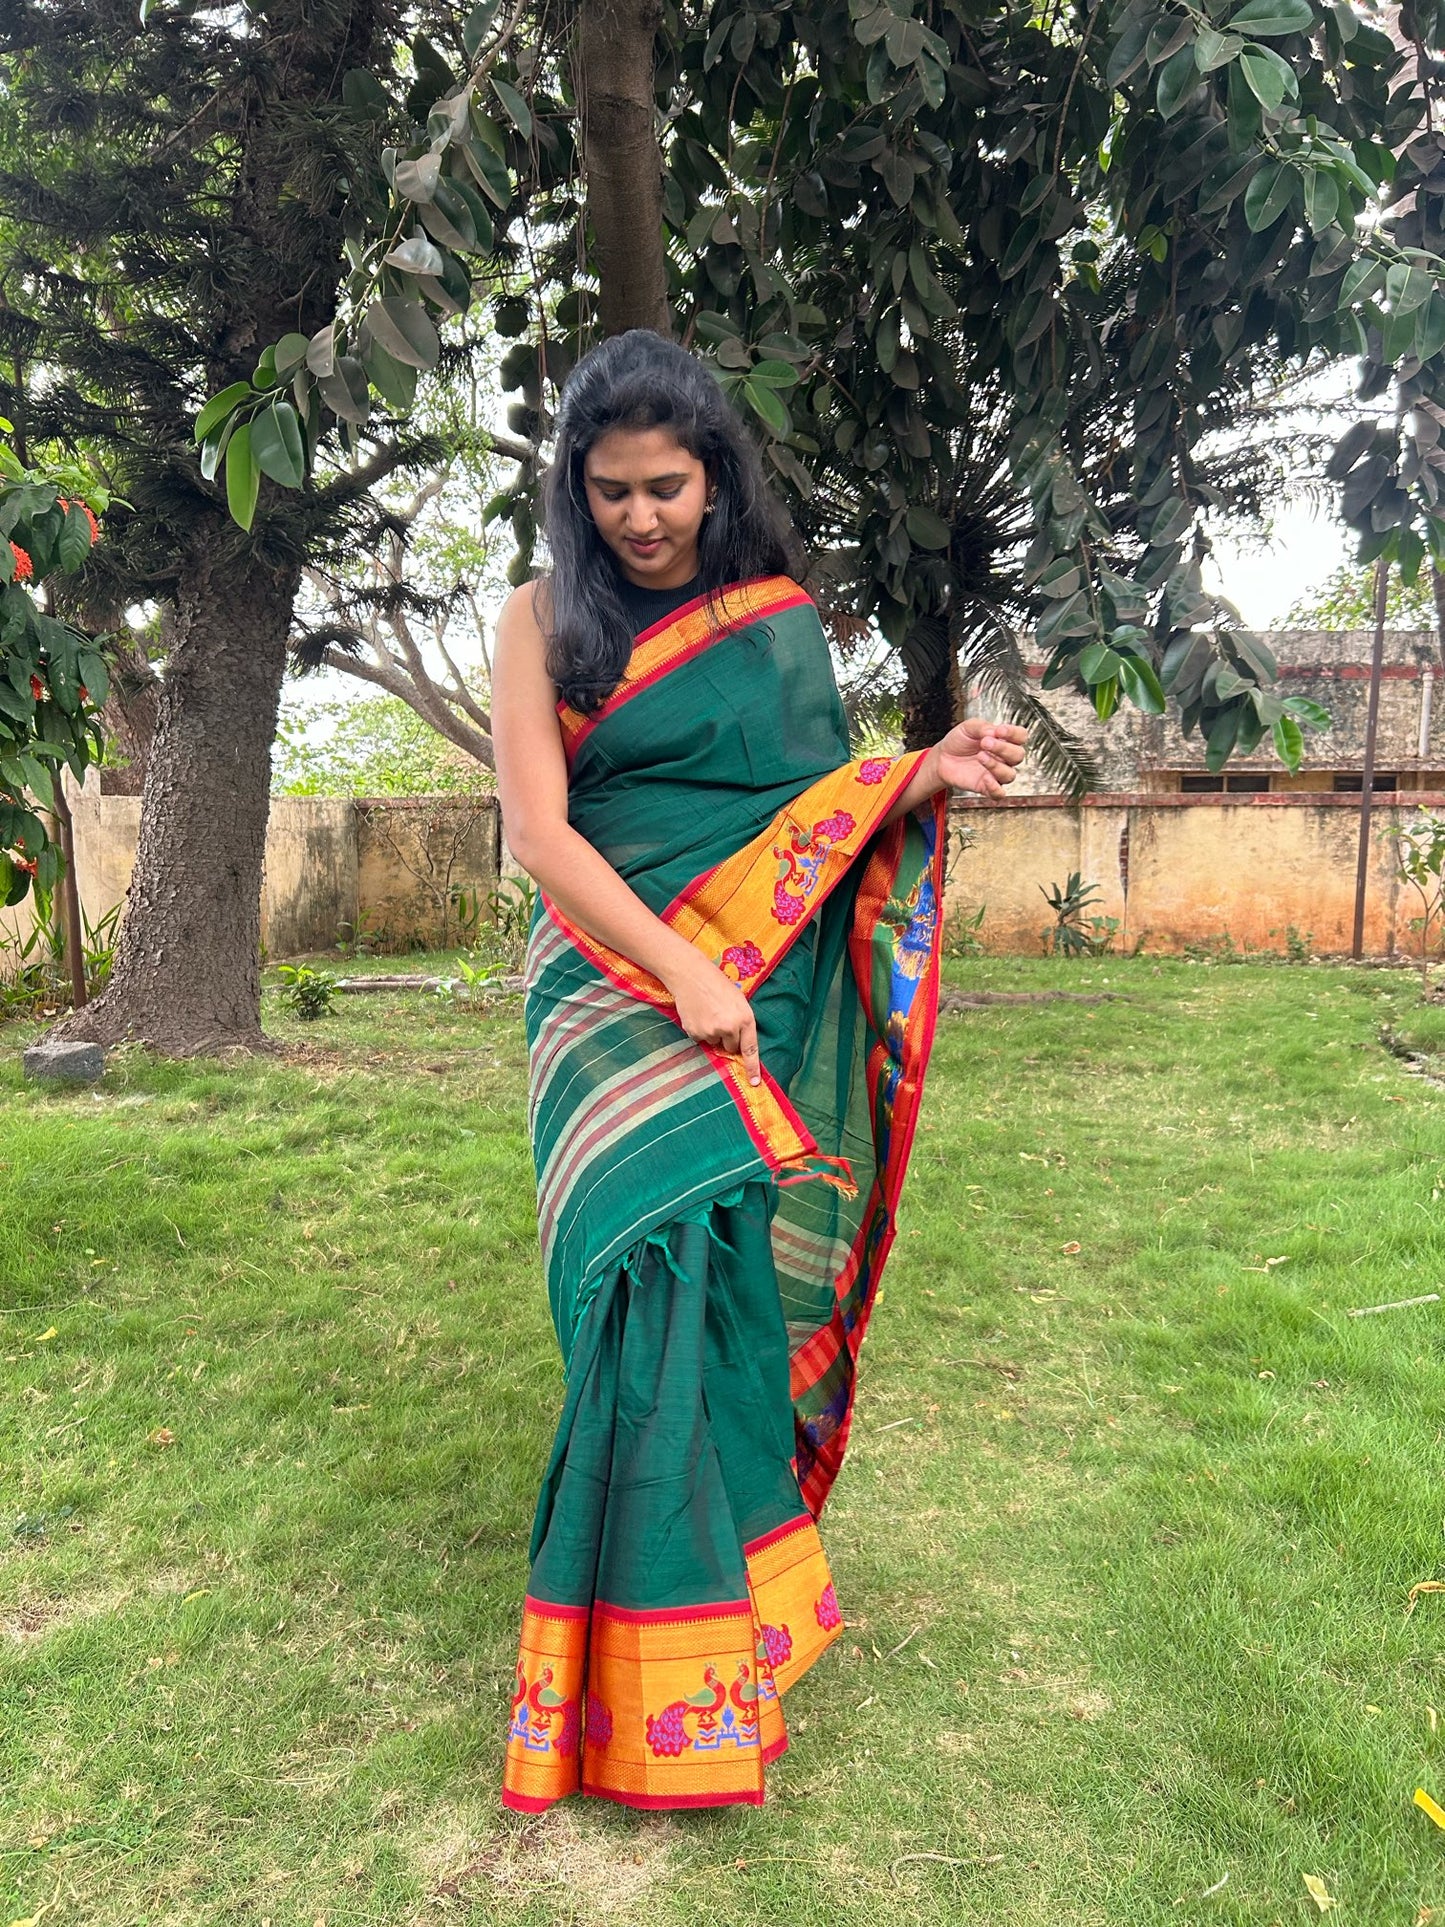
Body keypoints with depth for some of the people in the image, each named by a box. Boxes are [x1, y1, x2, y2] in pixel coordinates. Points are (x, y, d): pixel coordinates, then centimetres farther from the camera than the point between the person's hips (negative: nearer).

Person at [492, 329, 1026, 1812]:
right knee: (663, 1276, -9)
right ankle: (663, 1685, 5)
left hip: (769, 1008, 3)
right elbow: (540, 832, -6)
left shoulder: (779, 618, 12)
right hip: (618, 998, -2)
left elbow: (824, 818, 14)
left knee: (738, 1285, 3)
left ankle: (733, 1574, 23)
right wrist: (682, 976, -15)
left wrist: (923, 777, -5)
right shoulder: (546, 622, 3)